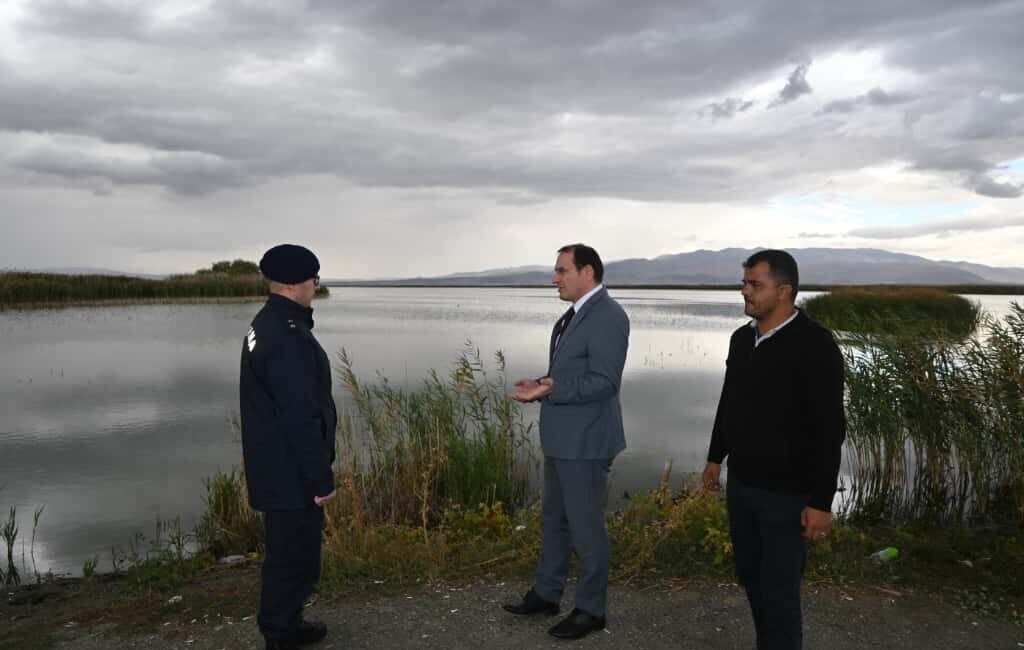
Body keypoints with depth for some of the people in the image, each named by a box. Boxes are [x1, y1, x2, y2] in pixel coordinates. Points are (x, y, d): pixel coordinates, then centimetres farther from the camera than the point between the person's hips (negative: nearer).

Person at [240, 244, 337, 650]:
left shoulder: (265, 324, 9)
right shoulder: (289, 337, -25)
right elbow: (301, 417, -26)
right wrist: (321, 478, -19)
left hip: (275, 467, 11)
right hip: (291, 473, -11)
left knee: (288, 552, 22)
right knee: (296, 559, 3)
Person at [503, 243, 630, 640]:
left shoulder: (608, 316, -18)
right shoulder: (576, 314, 12)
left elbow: (604, 382, -23)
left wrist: (550, 390, -25)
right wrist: (542, 385, 3)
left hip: (585, 441, -10)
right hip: (561, 437, 10)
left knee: (585, 528, 4)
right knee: (553, 520, 20)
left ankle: (591, 609, 20)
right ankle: (546, 594, 35)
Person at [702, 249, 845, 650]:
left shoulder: (814, 345, -20)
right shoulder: (742, 339, 3)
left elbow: (829, 430, -21)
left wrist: (821, 502, -20)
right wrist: (715, 457, 20)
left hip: (787, 491, -7)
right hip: (742, 482, 7)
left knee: (778, 587, 2)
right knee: (750, 574, 18)